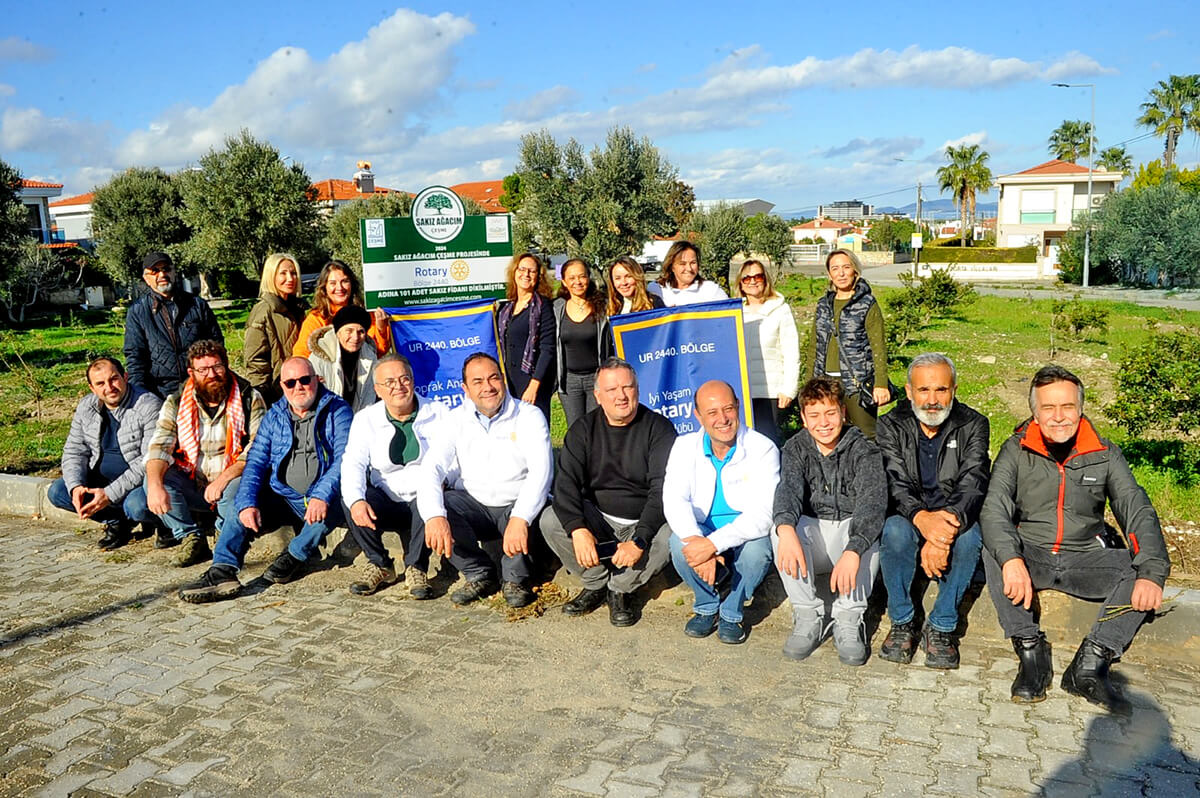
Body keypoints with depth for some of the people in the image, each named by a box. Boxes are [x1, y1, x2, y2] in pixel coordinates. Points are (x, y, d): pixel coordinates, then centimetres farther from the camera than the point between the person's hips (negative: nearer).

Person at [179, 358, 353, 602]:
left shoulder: (337, 411, -1)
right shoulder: (274, 417, 12)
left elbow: (344, 460, -13)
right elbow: (255, 462, 4)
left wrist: (322, 496, -30)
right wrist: (247, 503, -14)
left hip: (322, 500, -4)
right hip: (283, 498, 4)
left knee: (333, 502, -33)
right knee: (241, 508, -16)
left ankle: (294, 556, -12)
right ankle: (223, 572, -26)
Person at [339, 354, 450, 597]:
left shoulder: (438, 413, 2)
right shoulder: (366, 419, 6)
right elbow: (353, 463, -7)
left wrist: (435, 487, -28)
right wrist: (356, 500, -27)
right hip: (386, 506, 2)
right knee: (349, 499, -26)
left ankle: (416, 567, -12)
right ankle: (380, 566, -5)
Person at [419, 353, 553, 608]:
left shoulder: (529, 416, -7)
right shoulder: (456, 419, 2)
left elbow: (541, 470, -21)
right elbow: (432, 467, -11)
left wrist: (520, 519, -38)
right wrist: (435, 516, -31)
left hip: (515, 505, -2)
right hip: (473, 505, 3)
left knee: (527, 516, -35)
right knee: (428, 507, -24)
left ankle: (516, 579, -3)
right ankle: (480, 575, -4)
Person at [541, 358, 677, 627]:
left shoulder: (658, 428, -9)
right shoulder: (584, 430, -1)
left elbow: (663, 490, -18)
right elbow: (566, 481, -12)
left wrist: (639, 540, -31)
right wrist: (578, 529, -30)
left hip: (644, 521, -2)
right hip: (598, 518, 2)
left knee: (669, 535, -34)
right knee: (550, 521, -23)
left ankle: (621, 589, -6)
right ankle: (597, 584, -2)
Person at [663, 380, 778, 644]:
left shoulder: (763, 449, -14)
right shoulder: (685, 446, -5)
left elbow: (762, 514, -24)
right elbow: (674, 500, -16)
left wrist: (713, 544, -36)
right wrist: (696, 540, -36)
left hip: (746, 536, -2)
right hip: (702, 532, 2)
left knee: (757, 548, -34)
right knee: (679, 543, -29)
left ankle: (731, 613, -5)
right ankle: (707, 607, 0)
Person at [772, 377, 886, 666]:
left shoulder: (863, 450, -11)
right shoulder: (796, 448, -3)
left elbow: (872, 501, -28)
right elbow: (788, 488, -23)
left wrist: (853, 551, -47)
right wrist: (786, 529, -47)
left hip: (852, 533, -2)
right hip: (812, 537, 2)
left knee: (871, 528, -34)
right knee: (781, 527, -29)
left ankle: (848, 620, -25)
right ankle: (808, 616, -20)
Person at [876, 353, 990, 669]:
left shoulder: (973, 426, -5)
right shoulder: (890, 426, -5)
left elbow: (973, 483, -19)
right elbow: (894, 483, -19)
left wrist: (948, 523, -40)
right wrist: (921, 518, -43)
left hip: (956, 516, 0)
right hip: (908, 516, 0)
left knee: (969, 537, -33)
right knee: (895, 531, -34)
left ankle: (941, 627, -16)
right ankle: (902, 622, -13)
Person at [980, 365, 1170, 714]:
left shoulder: (1105, 455, 2)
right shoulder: (1016, 451, -3)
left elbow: (1138, 512, -6)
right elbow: (993, 508, -16)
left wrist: (1152, 573, -24)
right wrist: (1011, 559, -36)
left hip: (1086, 559, 2)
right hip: (1029, 554, -1)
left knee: (1142, 567, -24)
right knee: (992, 551, -31)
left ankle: (1091, 663, -28)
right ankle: (1031, 652, -26)